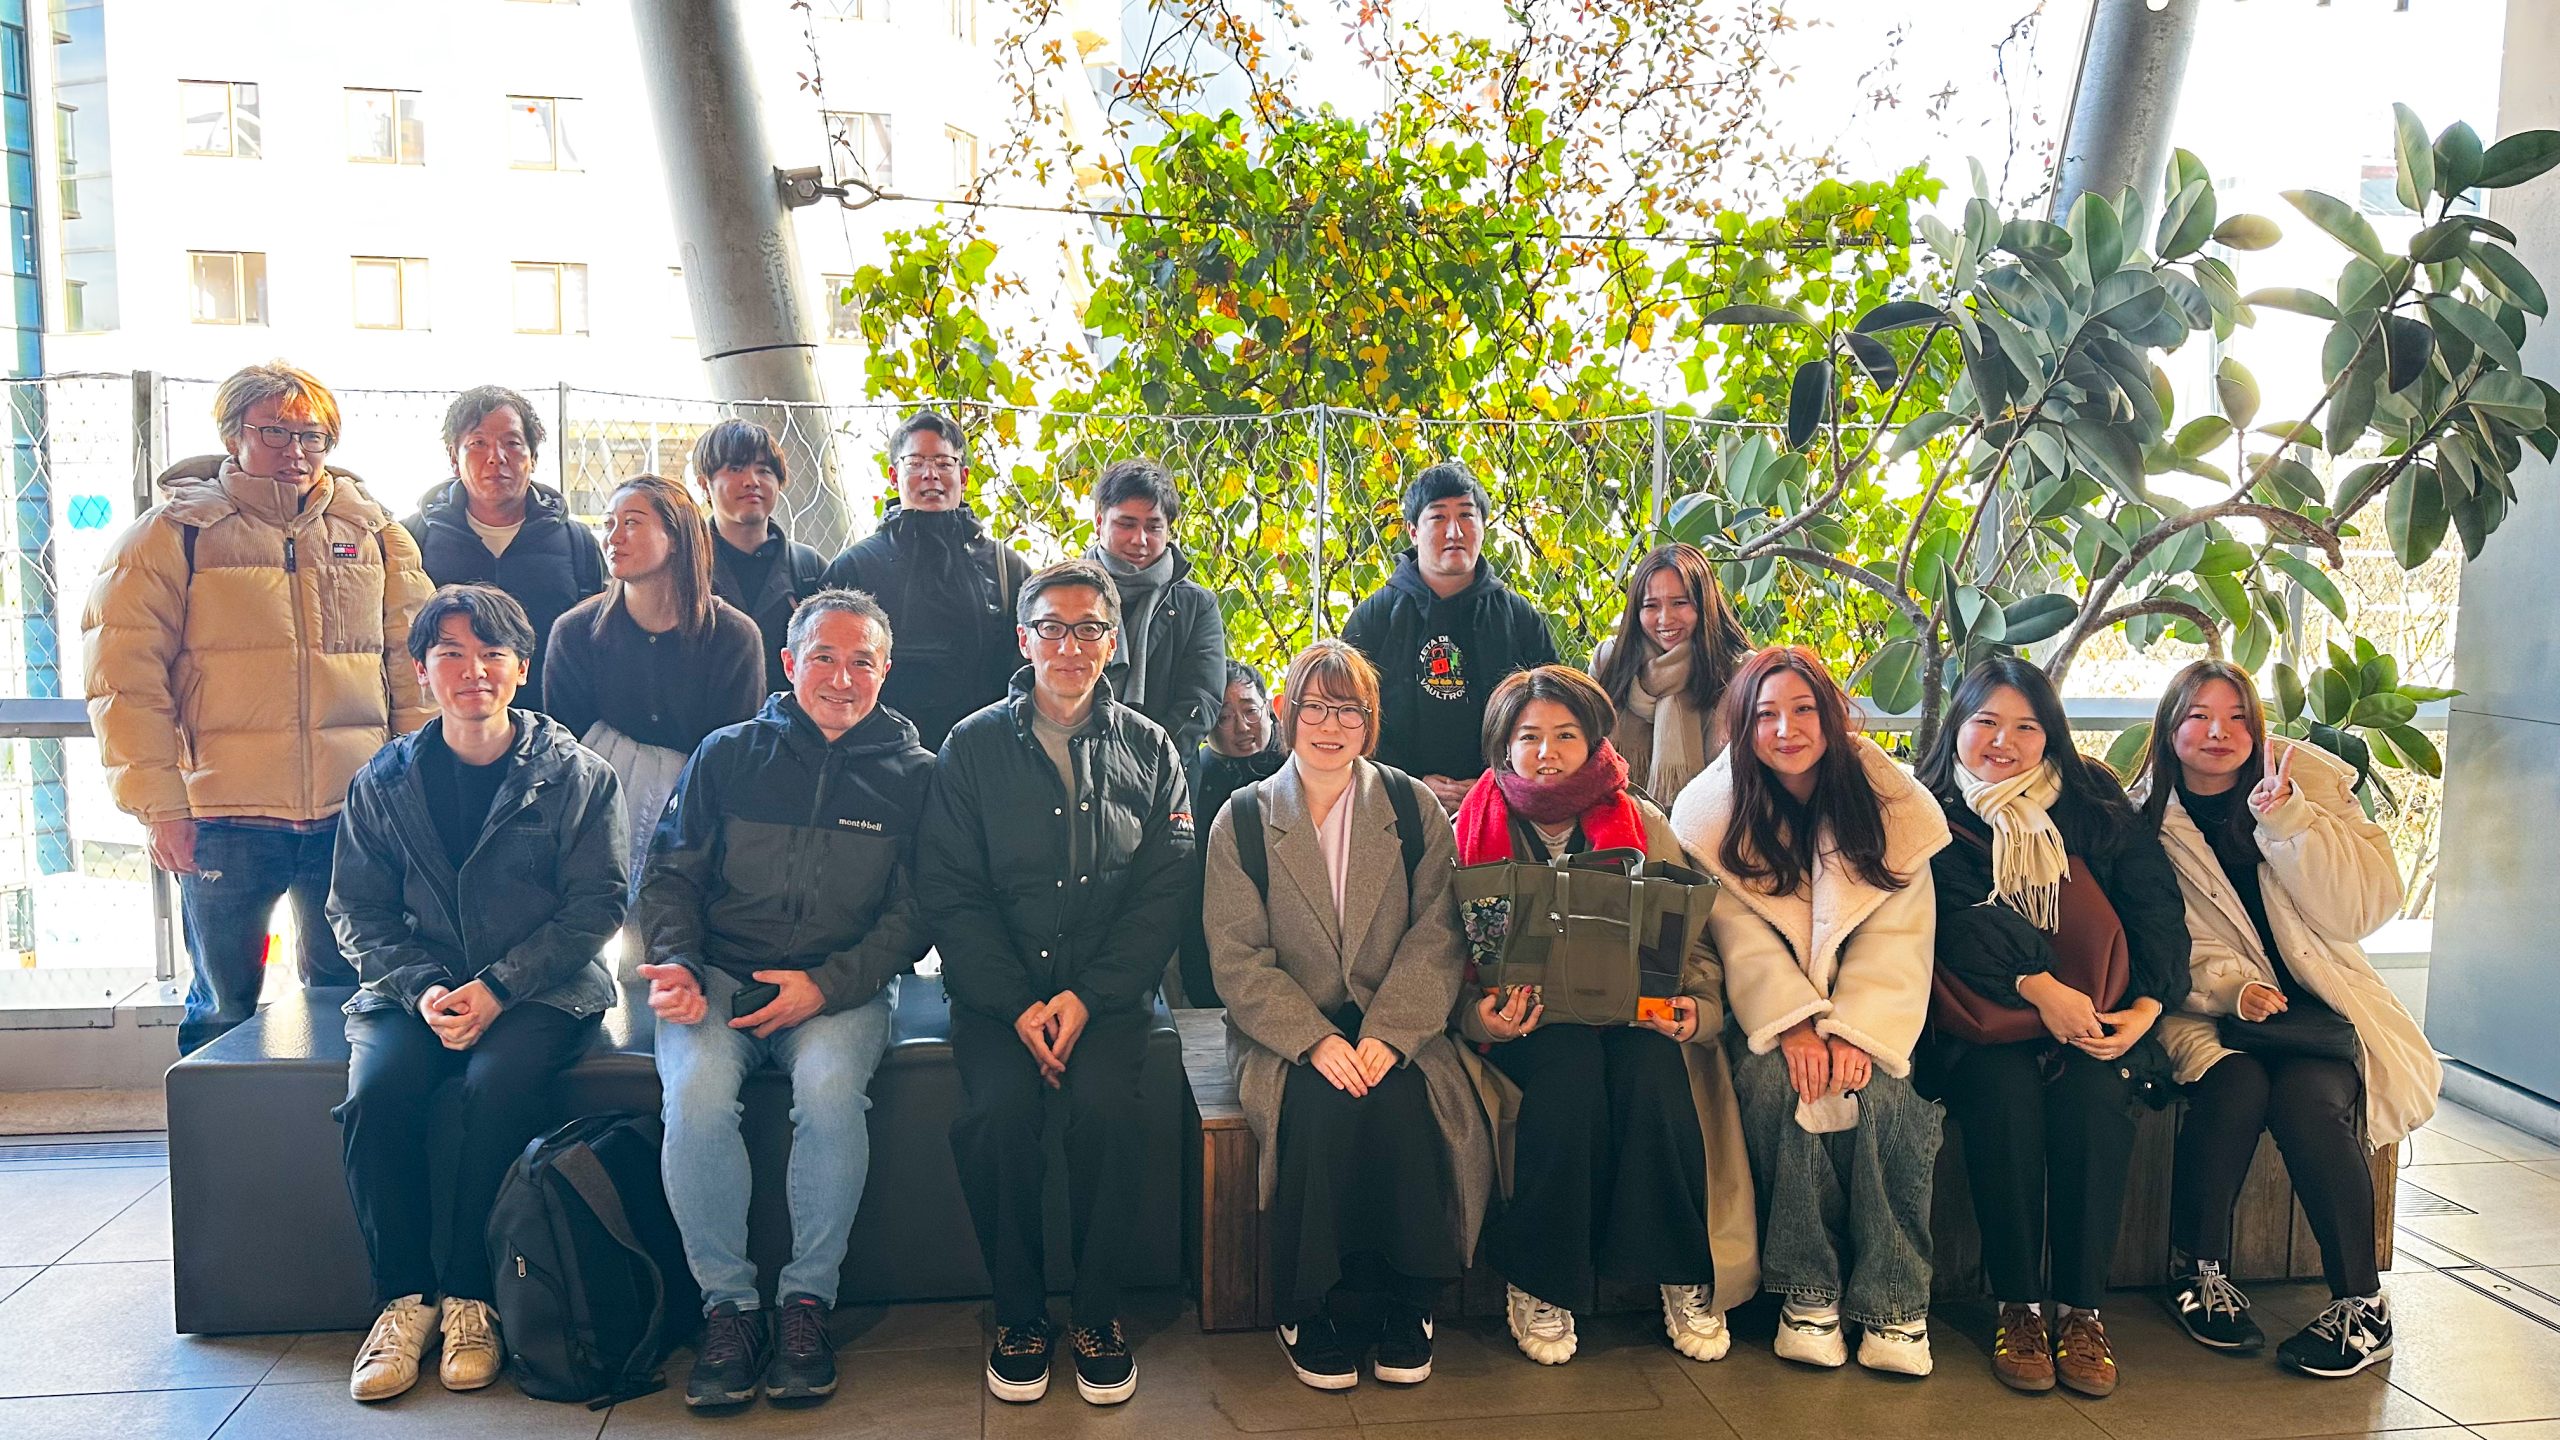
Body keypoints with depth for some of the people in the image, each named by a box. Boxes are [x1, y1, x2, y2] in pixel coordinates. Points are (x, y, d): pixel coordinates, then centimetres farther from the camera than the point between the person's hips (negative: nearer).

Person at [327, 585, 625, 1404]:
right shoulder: (383, 784, 9)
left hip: (541, 990, -3)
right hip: (418, 989, 3)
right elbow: (358, 912, 8)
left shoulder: (573, 775, 0)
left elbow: (596, 905, -4)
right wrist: (420, 988, -11)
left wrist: (498, 988, -15)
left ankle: (470, 1297, -17)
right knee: (376, 1090, -26)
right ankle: (404, 1297, -12)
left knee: (498, 1084, -31)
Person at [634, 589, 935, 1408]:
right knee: (695, 1094, -29)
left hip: (843, 987, -1)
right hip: (720, 975, 2)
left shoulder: (911, 774, 6)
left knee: (830, 1088, -32)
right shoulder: (727, 756, 10)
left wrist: (826, 986, -13)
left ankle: (807, 1300, -13)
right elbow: (672, 875, 11)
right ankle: (728, 1303, -11)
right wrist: (677, 965, -8)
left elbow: (912, 913, 0)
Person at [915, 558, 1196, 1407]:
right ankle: (1018, 1310, -3)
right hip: (998, 988, 0)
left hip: (1110, 988, 0)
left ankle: (1098, 1312, -6)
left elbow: (1166, 890, 2)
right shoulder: (973, 747, 6)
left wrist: (1087, 997, -12)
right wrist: (1019, 1004, -12)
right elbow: (948, 892, 0)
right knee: (997, 1107, -26)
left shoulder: (1148, 751, 8)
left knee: (1106, 1103, -27)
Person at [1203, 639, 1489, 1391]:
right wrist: (1315, 1040, -18)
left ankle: (1405, 1304, -9)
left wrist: (1387, 1034, -17)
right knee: (1322, 1109, -30)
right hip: (1285, 1033, -1)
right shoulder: (1242, 822, 5)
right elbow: (1238, 959, -3)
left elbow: (1436, 936, -2)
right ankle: (1313, 1309, -11)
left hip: (1394, 1028, 1)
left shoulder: (1414, 810, 7)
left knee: (1402, 1105, -29)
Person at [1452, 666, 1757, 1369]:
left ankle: (1684, 1278, -15)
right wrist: (1480, 1017, -20)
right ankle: (1540, 1284, -20)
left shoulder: (1643, 825, 7)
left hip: (1634, 1020, 1)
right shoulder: (1475, 830, 3)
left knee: (1651, 1063, -32)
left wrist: (1695, 1011, -15)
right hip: (1526, 1028, -1)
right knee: (1570, 1062, -34)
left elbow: (1696, 950, 6)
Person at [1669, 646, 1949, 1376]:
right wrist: (1793, 1025, -24)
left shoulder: (1892, 805, 0)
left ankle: (1894, 1304, -17)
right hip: (1768, 1011, 0)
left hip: (1864, 1009, 1)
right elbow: (1739, 935, -10)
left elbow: (1897, 938, -7)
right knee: (1774, 1079, -31)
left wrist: (1856, 1031, -22)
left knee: (1880, 1091, -29)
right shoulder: (1714, 811, -1)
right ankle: (1806, 1294, -20)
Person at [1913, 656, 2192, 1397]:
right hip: (1984, 1018, -1)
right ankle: (2018, 1306, -19)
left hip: (2095, 1015, 2)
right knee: (2005, 1089, -30)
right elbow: (1960, 918, -10)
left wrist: (2148, 1004, -13)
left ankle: (2083, 1308, -18)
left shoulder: (2094, 803, 12)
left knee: (2095, 1092, -28)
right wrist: (2038, 986, -25)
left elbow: (2157, 906, 3)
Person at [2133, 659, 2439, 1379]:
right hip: (2207, 1007, 0)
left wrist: (2286, 819, -18)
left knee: (2308, 1097, -29)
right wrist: (2230, 986, -20)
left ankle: (2362, 1303, -14)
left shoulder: (2312, 786, 3)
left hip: (2316, 1002, 0)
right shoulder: (2148, 819, 2)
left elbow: (2363, 909, -9)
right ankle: (2202, 1270, -10)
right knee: (2235, 1084, -31)